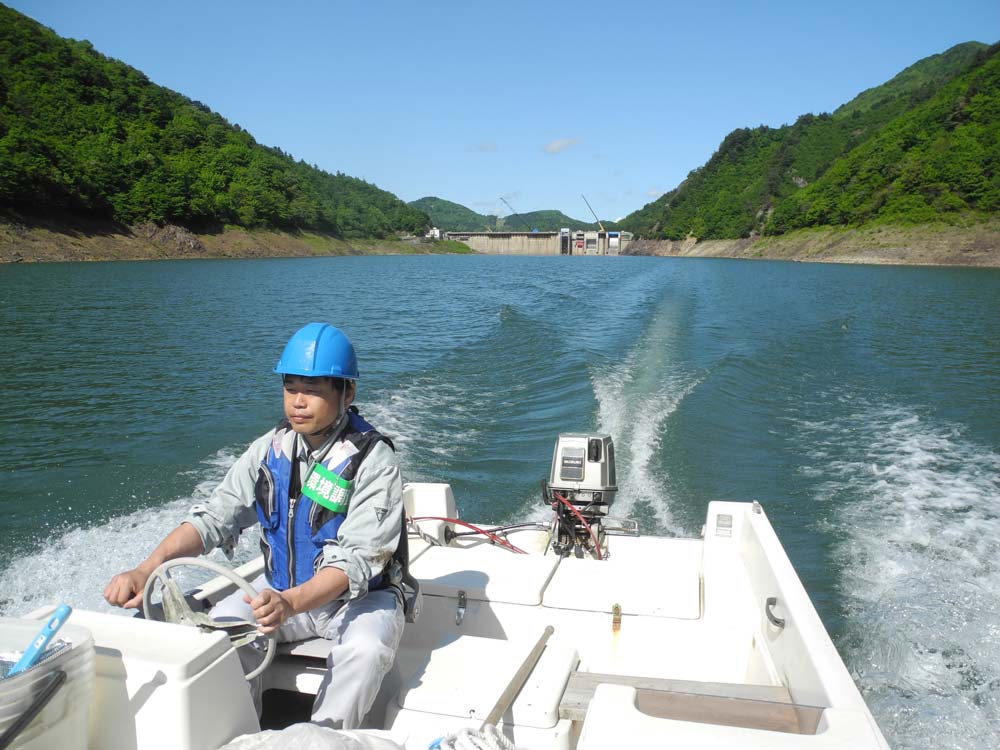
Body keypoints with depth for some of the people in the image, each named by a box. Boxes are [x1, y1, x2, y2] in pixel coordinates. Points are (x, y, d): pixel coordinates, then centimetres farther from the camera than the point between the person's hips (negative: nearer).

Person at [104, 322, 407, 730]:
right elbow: (215, 516, -7)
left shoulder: (373, 461, -20)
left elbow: (356, 559, -28)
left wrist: (291, 603, -44)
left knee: (364, 649, -32)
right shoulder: (271, 448, -2)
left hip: (359, 594, -4)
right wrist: (145, 569, -23)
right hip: (281, 587, 5)